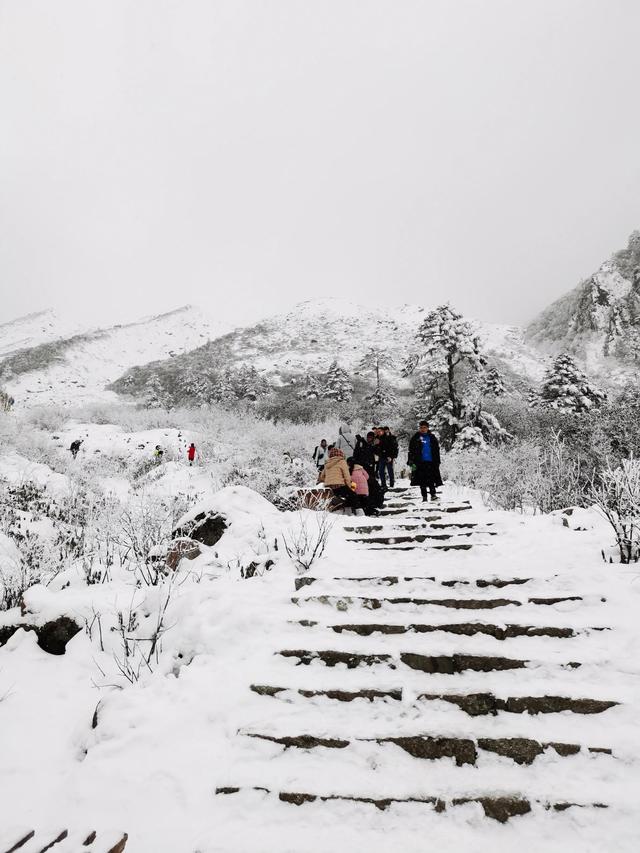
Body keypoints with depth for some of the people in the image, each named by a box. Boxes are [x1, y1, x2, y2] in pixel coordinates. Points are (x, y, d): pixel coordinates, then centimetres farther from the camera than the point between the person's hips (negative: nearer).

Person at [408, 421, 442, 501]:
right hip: (420, 463, -1)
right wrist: (411, 462, -6)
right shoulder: (415, 438, 4)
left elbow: (437, 450, 12)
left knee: (431, 480, -3)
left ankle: (433, 494, 2)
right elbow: (411, 451, 2)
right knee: (422, 480, 3)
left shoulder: (432, 438, 9)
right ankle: (424, 496, 8)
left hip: (431, 462, 1)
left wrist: (437, 462, 6)